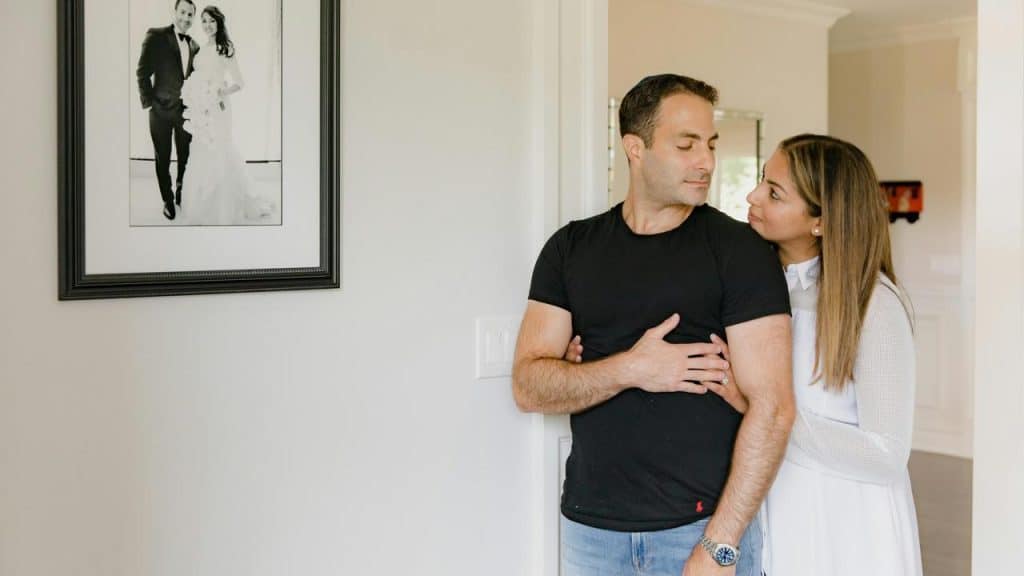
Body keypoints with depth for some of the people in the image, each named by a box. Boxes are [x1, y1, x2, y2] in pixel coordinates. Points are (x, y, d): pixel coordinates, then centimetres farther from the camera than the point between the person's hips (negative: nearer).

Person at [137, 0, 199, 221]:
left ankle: (182, 193, 30)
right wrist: (148, 101, -10)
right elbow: (142, 72, -7)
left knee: (185, 157, 11)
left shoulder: (194, 46, 8)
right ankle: (167, 200, 21)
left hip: (187, 109, 4)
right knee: (162, 159, 7)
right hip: (162, 109, -3)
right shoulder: (156, 36, -7)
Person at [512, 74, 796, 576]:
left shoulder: (740, 251, -7)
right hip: (590, 526, 3)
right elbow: (528, 387, -3)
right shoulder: (571, 249, 3)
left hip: (707, 523, -3)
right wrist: (630, 370, -18)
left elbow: (772, 407, -12)